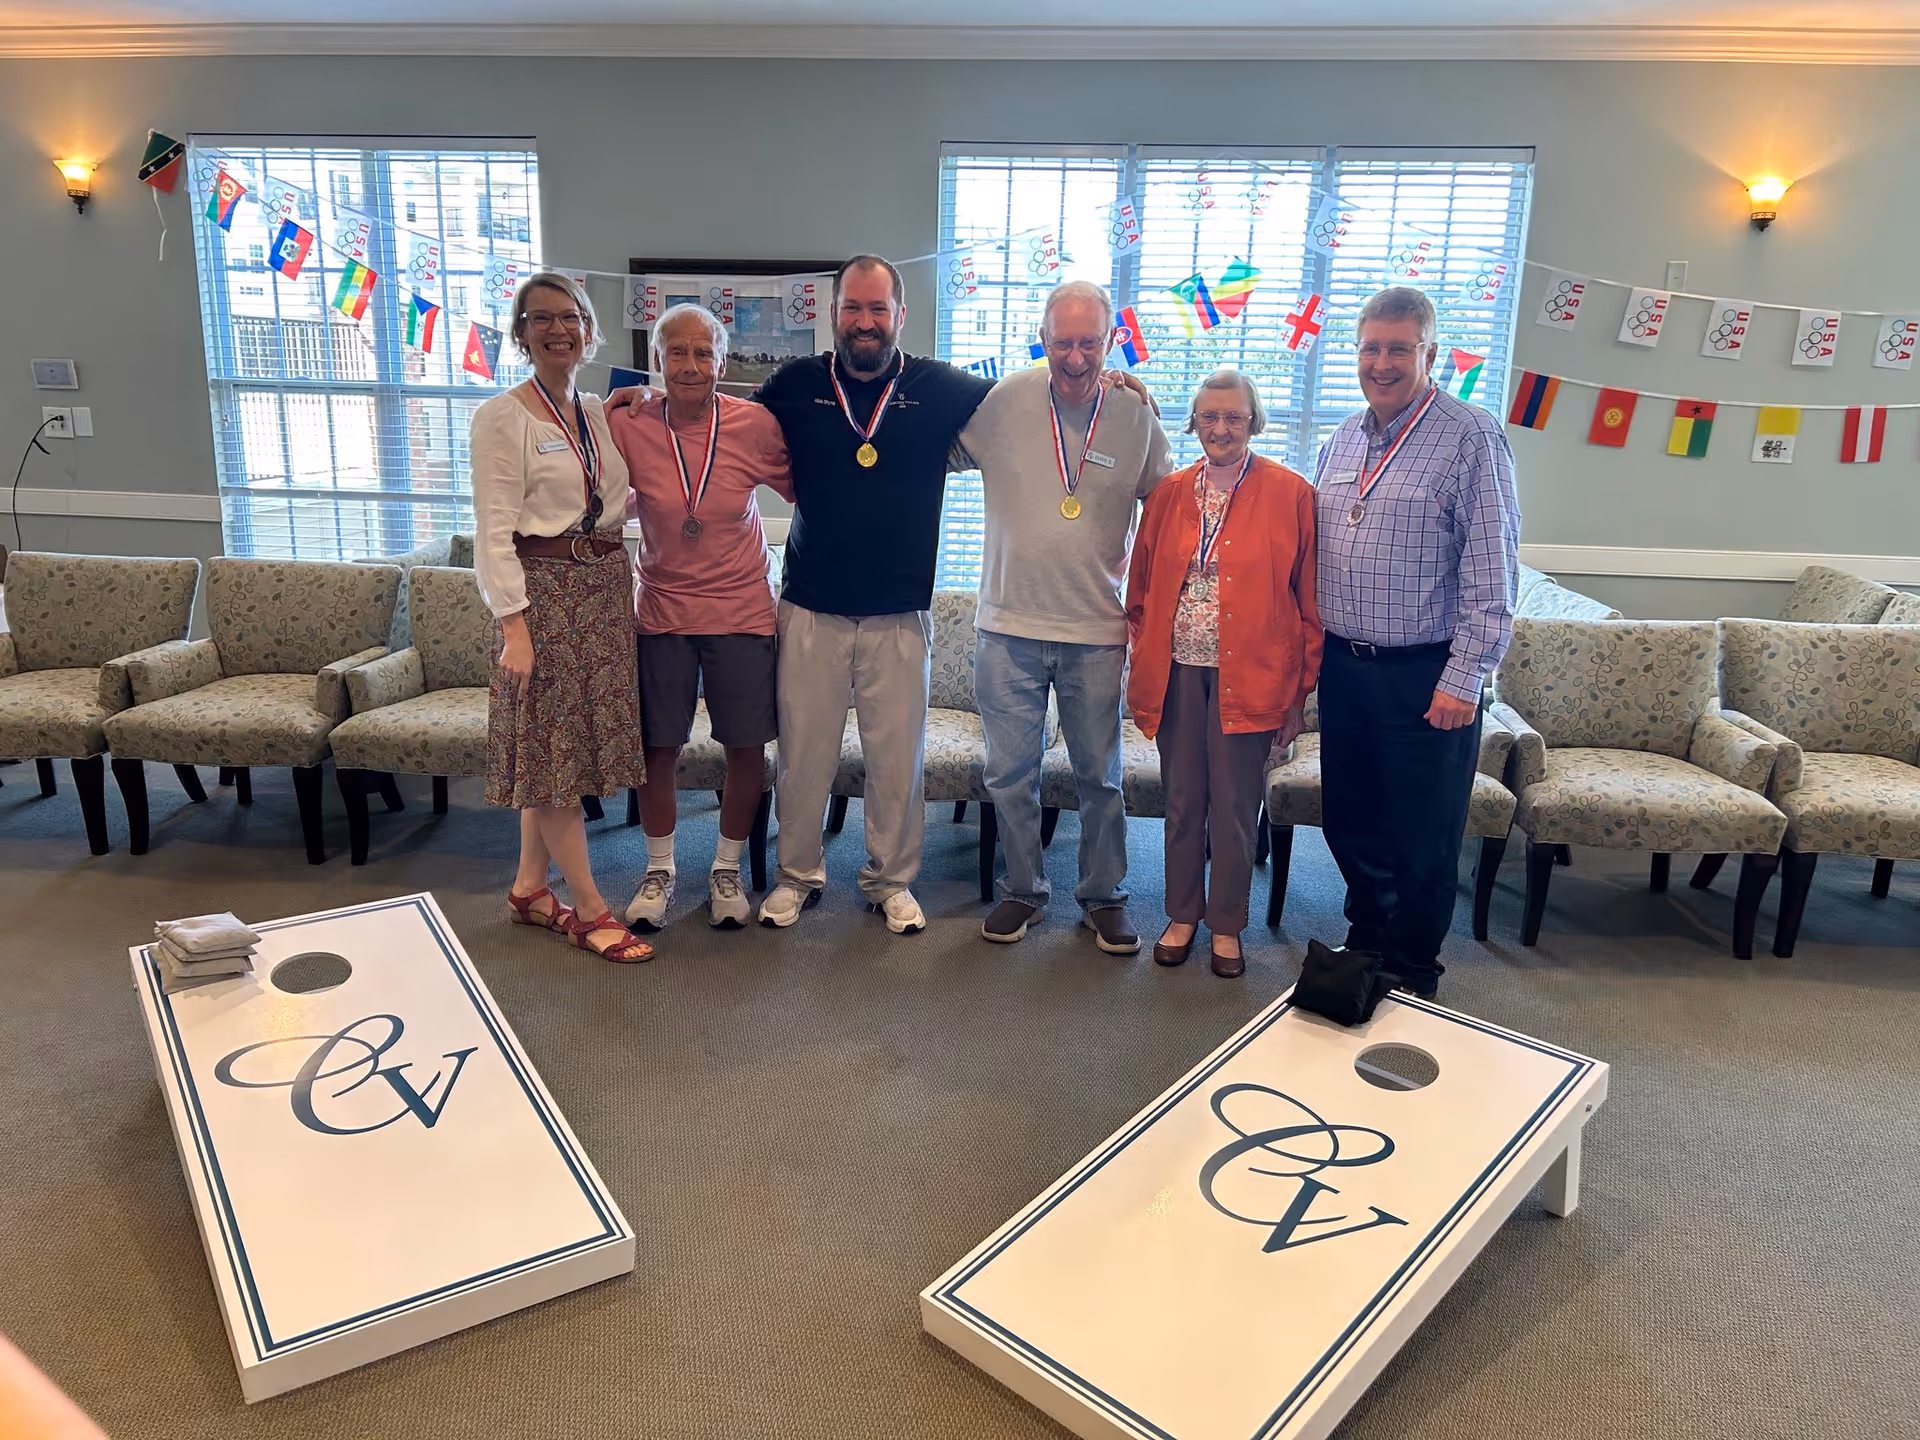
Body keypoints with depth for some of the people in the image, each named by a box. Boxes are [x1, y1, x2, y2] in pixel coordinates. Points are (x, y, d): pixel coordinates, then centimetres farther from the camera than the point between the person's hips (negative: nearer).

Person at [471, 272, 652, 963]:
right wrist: (513, 621, -19)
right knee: (554, 745, -1)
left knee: (566, 744, 11)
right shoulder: (502, 417, -8)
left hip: (605, 583, 7)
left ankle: (530, 887, 24)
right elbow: (494, 531, -13)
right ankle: (590, 910, 7)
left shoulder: (599, 413, 12)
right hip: (545, 587, -7)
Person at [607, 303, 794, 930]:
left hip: (742, 609, 0)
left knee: (746, 746, 6)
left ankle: (726, 870, 28)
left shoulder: (756, 425, -10)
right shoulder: (627, 425, -9)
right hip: (662, 609, 1)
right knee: (657, 747, 7)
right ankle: (659, 870, 29)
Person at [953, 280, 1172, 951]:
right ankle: (1022, 889, 28)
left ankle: (1104, 897, 28)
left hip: (1097, 632, 0)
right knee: (1010, 774, 9)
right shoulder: (1001, 402, -4)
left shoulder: (1137, 416, 0)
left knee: (1100, 777, 11)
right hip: (1010, 626, 0)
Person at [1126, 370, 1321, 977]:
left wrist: (1300, 688, -2)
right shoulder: (1169, 494, 7)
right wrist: (1144, 665, 6)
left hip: (1249, 676, -3)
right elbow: (1141, 588, 12)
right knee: (1181, 801, 12)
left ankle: (1226, 926, 23)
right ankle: (1182, 915, 28)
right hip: (1177, 672, 3)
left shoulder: (1290, 494, -2)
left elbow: (1310, 599, -1)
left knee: (1235, 807, 6)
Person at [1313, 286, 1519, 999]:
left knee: (1422, 837, 6)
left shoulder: (1473, 438, -10)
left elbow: (1492, 570, -14)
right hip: (1343, 665, 6)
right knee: (1348, 820, 16)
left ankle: (1412, 975, 24)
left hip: (1425, 675, -6)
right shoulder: (1341, 441, 10)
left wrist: (1464, 677, -18)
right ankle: (1366, 945, 37)